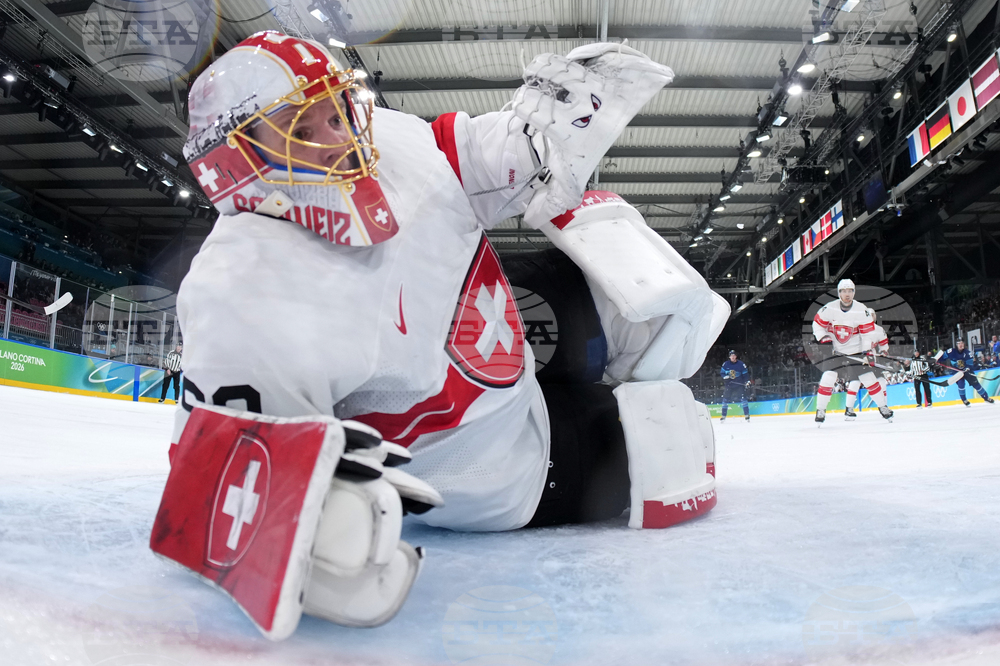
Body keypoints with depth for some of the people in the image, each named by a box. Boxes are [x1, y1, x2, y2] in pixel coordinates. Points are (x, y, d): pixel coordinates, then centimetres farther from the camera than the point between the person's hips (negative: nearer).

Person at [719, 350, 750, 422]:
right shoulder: (725, 364, 0)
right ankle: (723, 416, 10)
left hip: (739, 384, -2)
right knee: (725, 399, 0)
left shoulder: (741, 364, -5)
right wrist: (725, 377, -11)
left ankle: (747, 415, -1)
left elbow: (745, 374, -2)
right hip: (729, 384, 2)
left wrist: (747, 382, -12)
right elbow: (722, 372, 8)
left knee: (743, 398, -11)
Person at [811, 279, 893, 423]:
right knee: (828, 378, -11)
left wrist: (867, 351, -17)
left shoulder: (862, 310, -12)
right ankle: (820, 410, -1)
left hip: (856, 351, 0)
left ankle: (883, 407, 14)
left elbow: (868, 332, -10)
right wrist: (823, 338, -13)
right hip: (835, 350, 0)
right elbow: (817, 323, 1)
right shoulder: (829, 308, -11)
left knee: (868, 378, -3)